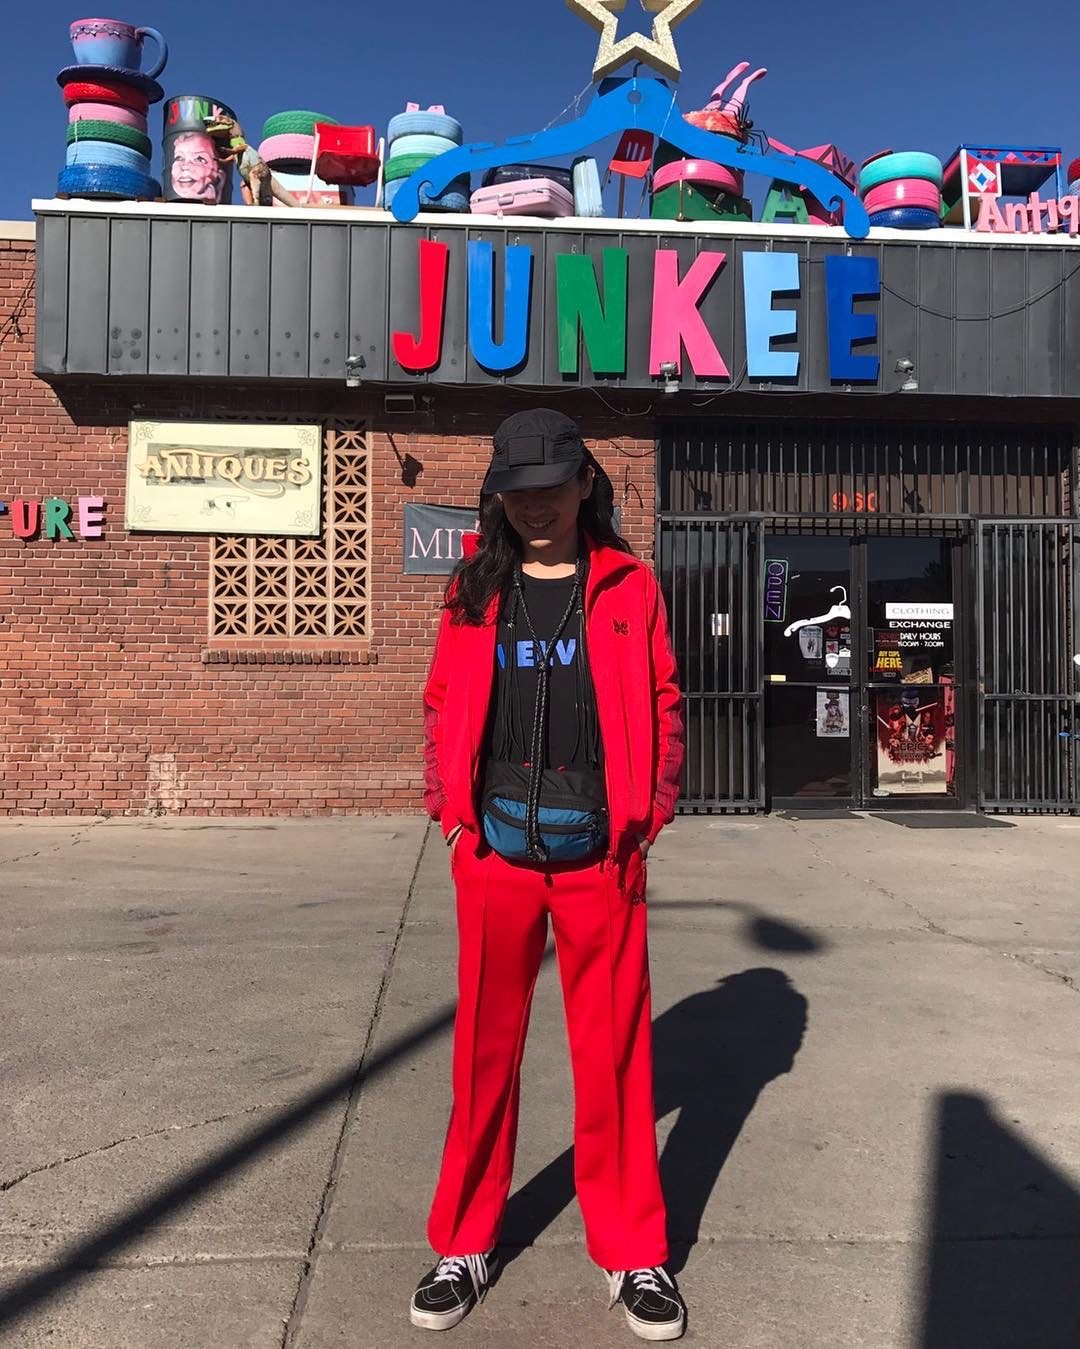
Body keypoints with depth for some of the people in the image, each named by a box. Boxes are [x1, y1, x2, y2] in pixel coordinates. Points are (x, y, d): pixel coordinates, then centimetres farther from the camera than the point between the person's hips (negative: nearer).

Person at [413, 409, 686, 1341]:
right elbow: (443, 707, 9)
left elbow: (664, 708, 5)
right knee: (485, 1045, 11)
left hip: (599, 852, -1)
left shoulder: (628, 586, 3)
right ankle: (466, 1244, 28)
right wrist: (453, 816, 1)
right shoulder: (475, 589, 7)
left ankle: (633, 1254, 25)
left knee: (615, 1049, 7)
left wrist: (649, 817, -2)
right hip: (495, 848, 1)